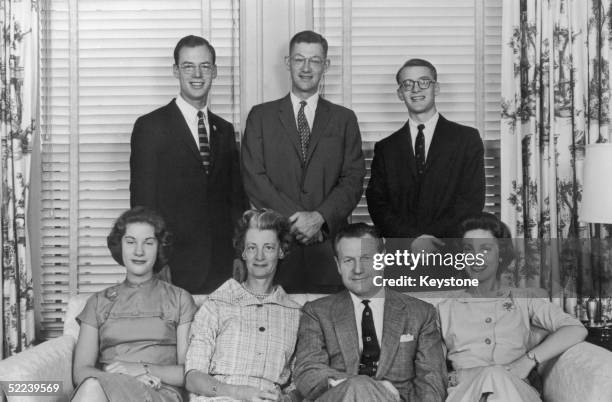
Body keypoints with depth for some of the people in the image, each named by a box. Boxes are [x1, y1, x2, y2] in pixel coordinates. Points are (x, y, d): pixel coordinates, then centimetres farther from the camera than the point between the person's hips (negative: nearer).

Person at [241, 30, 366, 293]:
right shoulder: (261, 116, 9)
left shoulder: (344, 119, 12)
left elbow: (353, 180, 3)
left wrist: (320, 217, -12)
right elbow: (253, 178, 0)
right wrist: (294, 218, -11)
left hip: (329, 247, 1)